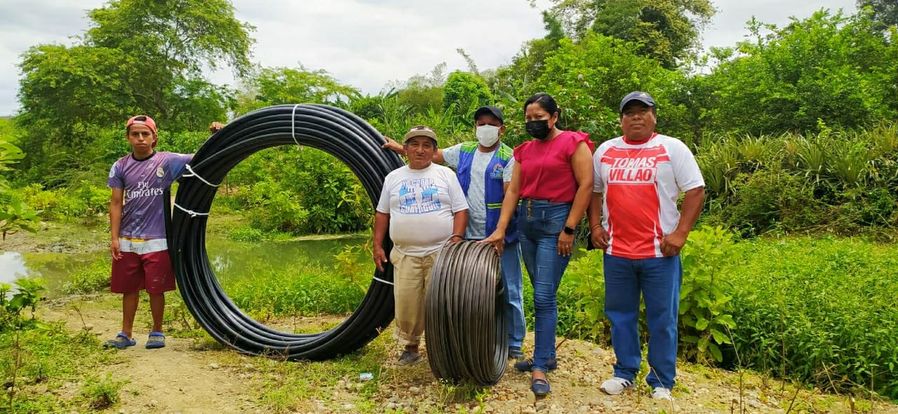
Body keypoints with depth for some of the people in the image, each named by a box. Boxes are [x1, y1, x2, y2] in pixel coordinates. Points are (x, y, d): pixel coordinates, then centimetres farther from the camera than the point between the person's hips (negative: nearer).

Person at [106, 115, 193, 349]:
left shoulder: (167, 161, -2)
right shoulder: (121, 167, 4)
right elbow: (116, 204, 5)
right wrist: (114, 238, 0)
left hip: (157, 240, -2)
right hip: (127, 241, 2)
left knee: (156, 289, 5)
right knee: (129, 289, 11)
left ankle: (157, 332, 21)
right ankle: (126, 334, 23)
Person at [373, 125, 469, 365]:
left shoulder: (446, 174, 6)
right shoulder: (393, 177, 12)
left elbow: (460, 210, 3)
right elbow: (382, 213, 15)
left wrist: (456, 238, -11)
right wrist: (377, 245, 9)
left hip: (441, 252, -2)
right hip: (405, 255, 2)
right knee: (406, 303, 2)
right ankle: (410, 347, 21)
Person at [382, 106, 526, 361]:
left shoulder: (508, 158, -5)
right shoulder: (463, 151, 10)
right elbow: (433, 155, 23)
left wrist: (500, 232, -21)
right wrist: (400, 148, 24)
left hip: (501, 237, -4)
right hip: (471, 236, 4)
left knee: (509, 292, 2)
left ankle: (514, 344, 14)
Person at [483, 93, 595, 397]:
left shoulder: (573, 142, -4)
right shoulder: (524, 150, 13)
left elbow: (586, 185, -9)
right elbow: (513, 191, 9)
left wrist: (569, 229, -13)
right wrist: (500, 230, 2)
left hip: (555, 220, -6)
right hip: (526, 220, 6)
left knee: (544, 296, -8)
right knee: (540, 294, 13)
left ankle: (540, 367, 1)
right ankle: (546, 355, 25)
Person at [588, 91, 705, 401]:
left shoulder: (672, 148, 0)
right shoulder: (605, 151, 10)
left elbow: (696, 191, -3)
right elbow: (595, 191, 18)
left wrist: (680, 233, -11)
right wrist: (595, 227, 6)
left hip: (659, 252, -3)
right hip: (616, 251, 3)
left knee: (662, 320, 4)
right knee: (620, 316, 12)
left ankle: (661, 383, 18)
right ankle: (624, 373, 27)